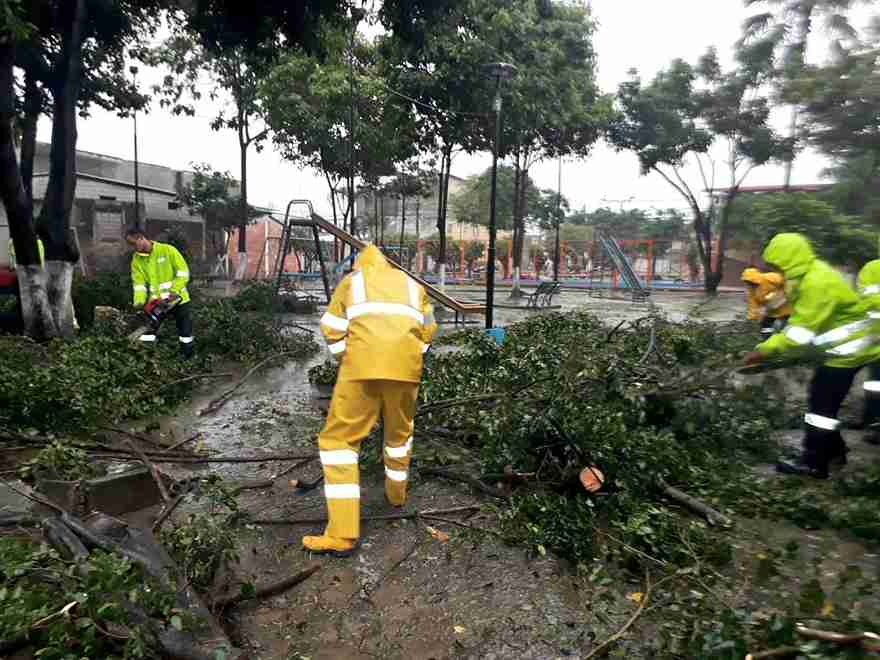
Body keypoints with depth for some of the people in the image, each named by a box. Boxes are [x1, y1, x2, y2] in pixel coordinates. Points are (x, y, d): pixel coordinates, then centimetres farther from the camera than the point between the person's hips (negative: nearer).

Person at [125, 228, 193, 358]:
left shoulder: (167, 250, -10)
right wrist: (139, 301, -19)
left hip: (178, 298, -3)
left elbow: (183, 271, -12)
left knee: (185, 332, 5)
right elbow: (139, 283, -3)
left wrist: (175, 290, -23)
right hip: (155, 302, 3)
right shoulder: (136, 259, 2)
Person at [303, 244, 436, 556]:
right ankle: (396, 492, 45)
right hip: (406, 366, 3)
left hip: (363, 365, -3)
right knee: (400, 429, 27)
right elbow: (427, 331, 22)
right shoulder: (411, 283, 28)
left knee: (339, 438, 5)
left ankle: (342, 533, 1)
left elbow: (332, 330, 15)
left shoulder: (351, 280, 22)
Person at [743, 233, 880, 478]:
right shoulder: (810, 275, 6)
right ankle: (833, 448, 31)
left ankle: (813, 463, 2)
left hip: (848, 350, -10)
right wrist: (768, 348, 2)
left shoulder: (817, 282, -26)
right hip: (845, 347, 10)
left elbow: (801, 333, -28)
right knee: (823, 398, 17)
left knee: (822, 403, -5)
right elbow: (801, 323, 9)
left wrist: (764, 351, -24)